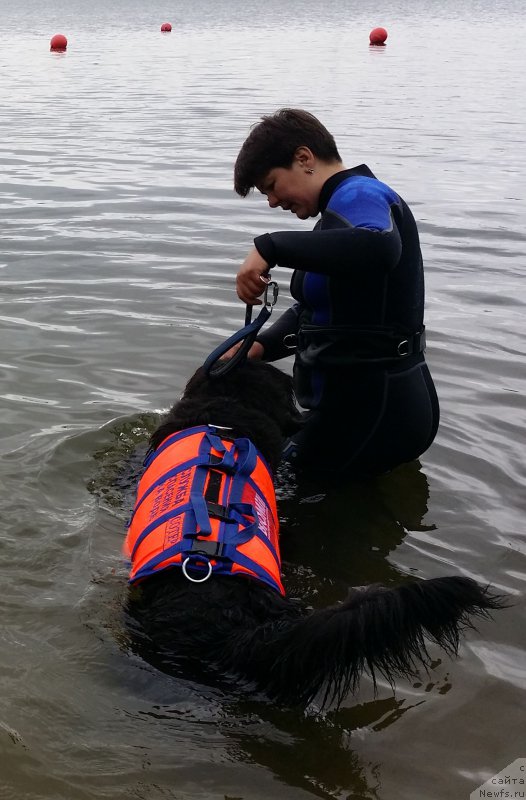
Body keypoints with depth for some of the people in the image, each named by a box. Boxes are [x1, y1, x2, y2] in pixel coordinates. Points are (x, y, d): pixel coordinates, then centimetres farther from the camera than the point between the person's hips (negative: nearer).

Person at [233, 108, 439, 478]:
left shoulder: (358, 195, -15)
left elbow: (379, 248, -41)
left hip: (371, 412, -11)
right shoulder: (344, 208, 19)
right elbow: (313, 309, 19)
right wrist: (262, 346, 1)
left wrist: (270, 247, -36)